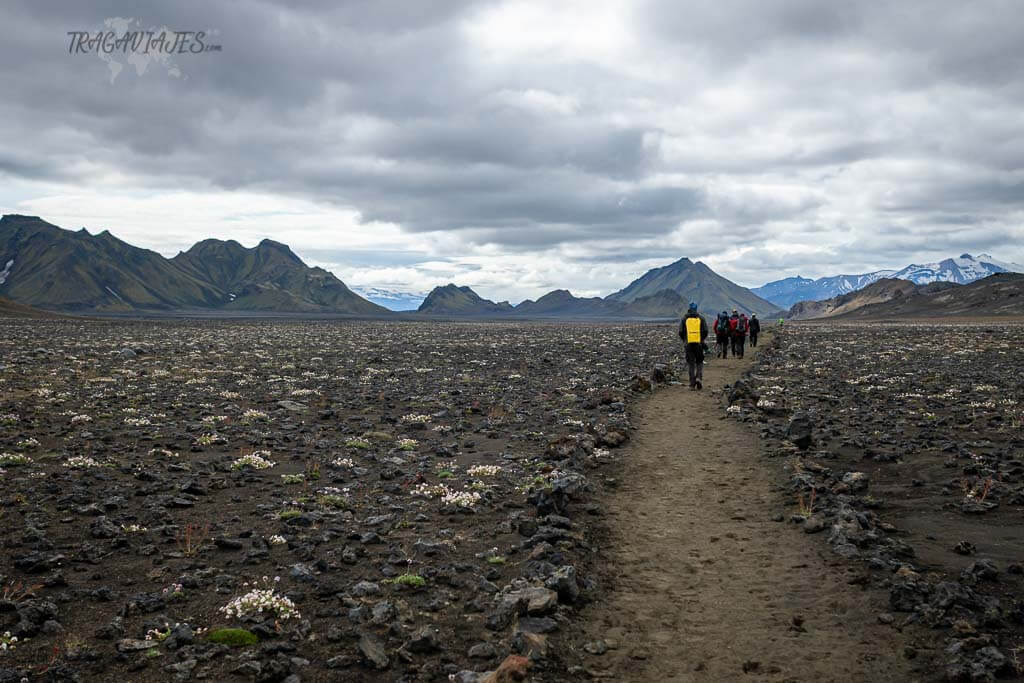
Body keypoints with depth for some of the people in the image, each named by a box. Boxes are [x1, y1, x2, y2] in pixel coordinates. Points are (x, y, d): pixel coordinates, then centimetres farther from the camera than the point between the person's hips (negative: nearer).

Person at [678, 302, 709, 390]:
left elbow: (680, 332, 2)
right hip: (699, 344, 0)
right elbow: (705, 331, 0)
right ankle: (699, 377, -9)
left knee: (691, 364, 6)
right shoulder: (701, 318, 5)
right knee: (699, 362, 15)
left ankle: (692, 384, 2)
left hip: (689, 344, 0)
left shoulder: (684, 318, 5)